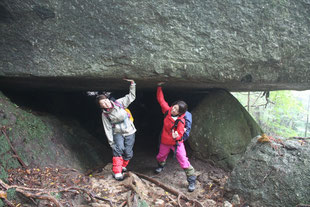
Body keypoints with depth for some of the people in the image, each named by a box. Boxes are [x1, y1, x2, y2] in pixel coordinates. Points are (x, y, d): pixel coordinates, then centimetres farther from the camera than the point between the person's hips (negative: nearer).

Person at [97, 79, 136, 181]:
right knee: (118, 149, -25)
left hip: (129, 132, 1)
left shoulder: (119, 103, -7)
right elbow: (108, 129, -7)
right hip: (117, 133, -1)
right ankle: (117, 172, -16)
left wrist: (132, 84, -6)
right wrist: (111, 142, -9)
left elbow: (131, 96, 1)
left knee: (128, 153, 1)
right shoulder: (105, 114, -8)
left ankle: (123, 166, 32)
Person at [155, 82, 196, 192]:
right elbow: (161, 99, -3)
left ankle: (192, 180, 1)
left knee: (183, 161, -9)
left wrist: (176, 136, -48)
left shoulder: (181, 121, -25)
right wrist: (159, 87, -6)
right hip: (165, 141, 5)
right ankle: (161, 166, 61)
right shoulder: (167, 111, -13)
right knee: (161, 156, 25)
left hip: (176, 143, -5)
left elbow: (179, 134, -25)